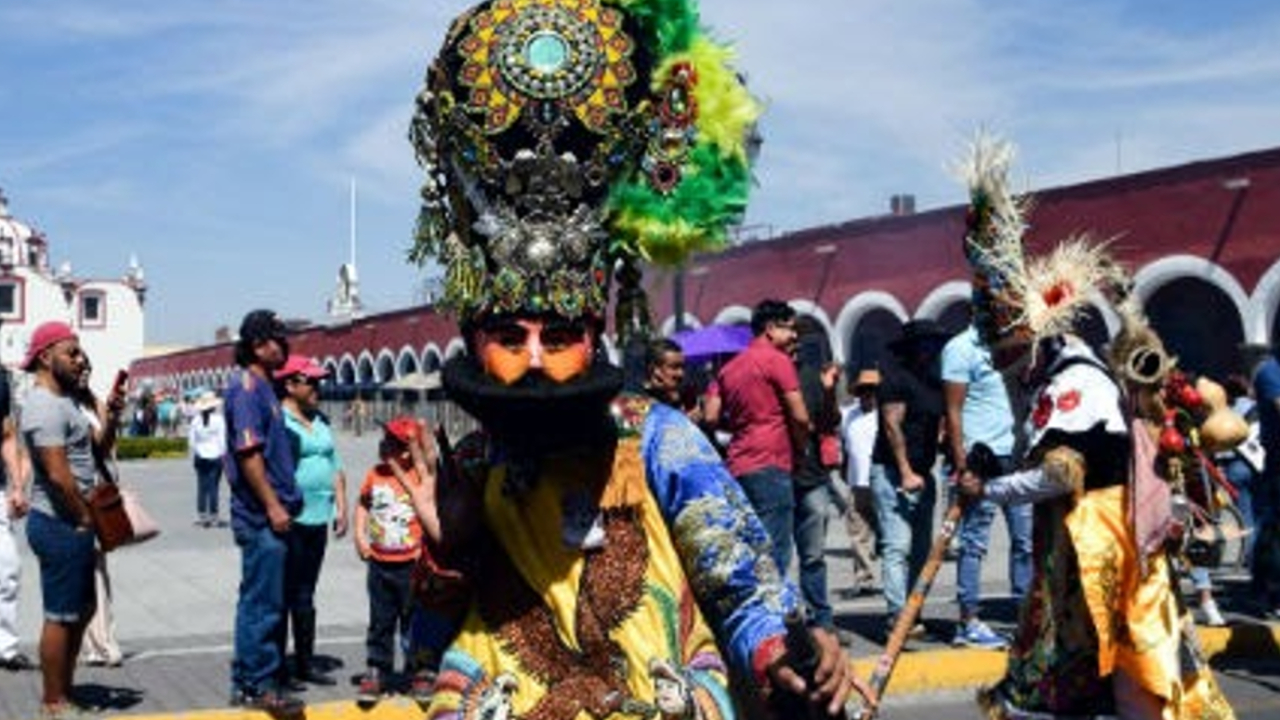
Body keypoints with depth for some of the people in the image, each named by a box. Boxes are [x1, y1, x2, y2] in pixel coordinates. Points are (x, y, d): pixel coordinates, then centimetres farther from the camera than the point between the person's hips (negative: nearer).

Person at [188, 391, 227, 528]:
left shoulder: (195, 420, 1)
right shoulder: (218, 419, -8)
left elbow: (191, 440, 4)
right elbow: (222, 439, -7)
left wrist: (194, 456, 12)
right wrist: (224, 454, 1)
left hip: (200, 457, 3)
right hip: (215, 456, -3)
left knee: (202, 486, 7)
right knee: (213, 486, -2)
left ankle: (201, 516, 9)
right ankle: (213, 516, 0)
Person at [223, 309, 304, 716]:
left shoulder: (262, 386, 17)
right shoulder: (246, 386, -12)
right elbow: (248, 451, -19)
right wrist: (273, 506, -20)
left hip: (270, 515, 10)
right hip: (261, 515, -10)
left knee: (264, 601, 14)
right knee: (263, 602, -5)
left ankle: (250, 680, 22)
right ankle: (258, 685, 2)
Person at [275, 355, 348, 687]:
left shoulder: (321, 422, 17)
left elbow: (335, 467, 21)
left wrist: (341, 507, 15)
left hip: (318, 519, 8)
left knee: (305, 595, 14)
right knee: (283, 594, -3)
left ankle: (306, 663, 21)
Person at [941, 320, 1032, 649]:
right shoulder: (961, 348, -5)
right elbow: (953, 411, -9)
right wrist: (961, 464, -14)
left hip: (1014, 455, 8)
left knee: (1026, 537, 8)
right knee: (975, 541, -2)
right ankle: (969, 622, 4)